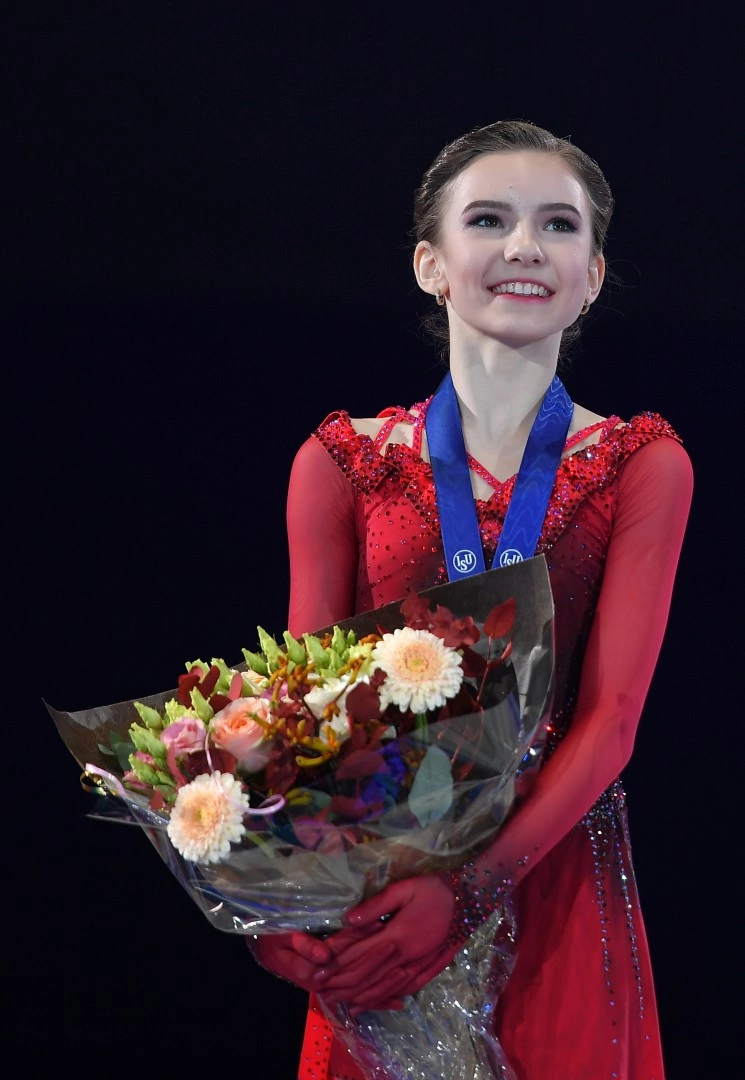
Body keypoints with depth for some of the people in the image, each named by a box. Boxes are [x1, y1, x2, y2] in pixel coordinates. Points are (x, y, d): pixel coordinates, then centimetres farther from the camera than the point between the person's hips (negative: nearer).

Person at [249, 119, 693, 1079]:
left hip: (556, 876, -1)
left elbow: (611, 717, -10)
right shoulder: (342, 462, 3)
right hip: (373, 883, 1)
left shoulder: (643, 466, 0)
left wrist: (471, 890, -25)